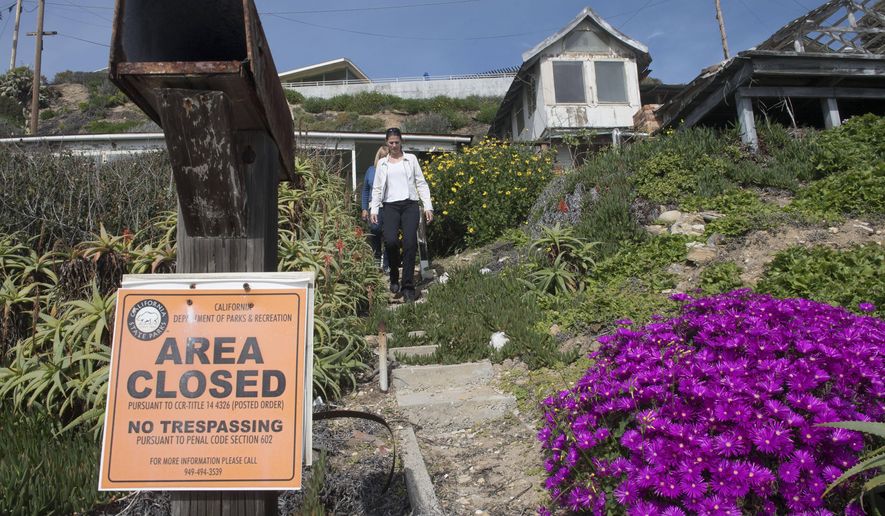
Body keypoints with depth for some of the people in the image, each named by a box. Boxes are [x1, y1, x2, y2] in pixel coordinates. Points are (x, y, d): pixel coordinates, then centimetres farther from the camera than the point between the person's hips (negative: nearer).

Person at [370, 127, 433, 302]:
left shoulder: (411, 159, 13)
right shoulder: (382, 163, 16)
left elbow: (421, 183, 10)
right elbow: (377, 188, 15)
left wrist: (428, 206, 0)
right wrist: (374, 209, 3)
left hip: (410, 204, 0)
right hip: (390, 206, 1)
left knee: (410, 243, -14)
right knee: (390, 241, -20)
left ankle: (408, 287, -8)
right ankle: (394, 278, 4)